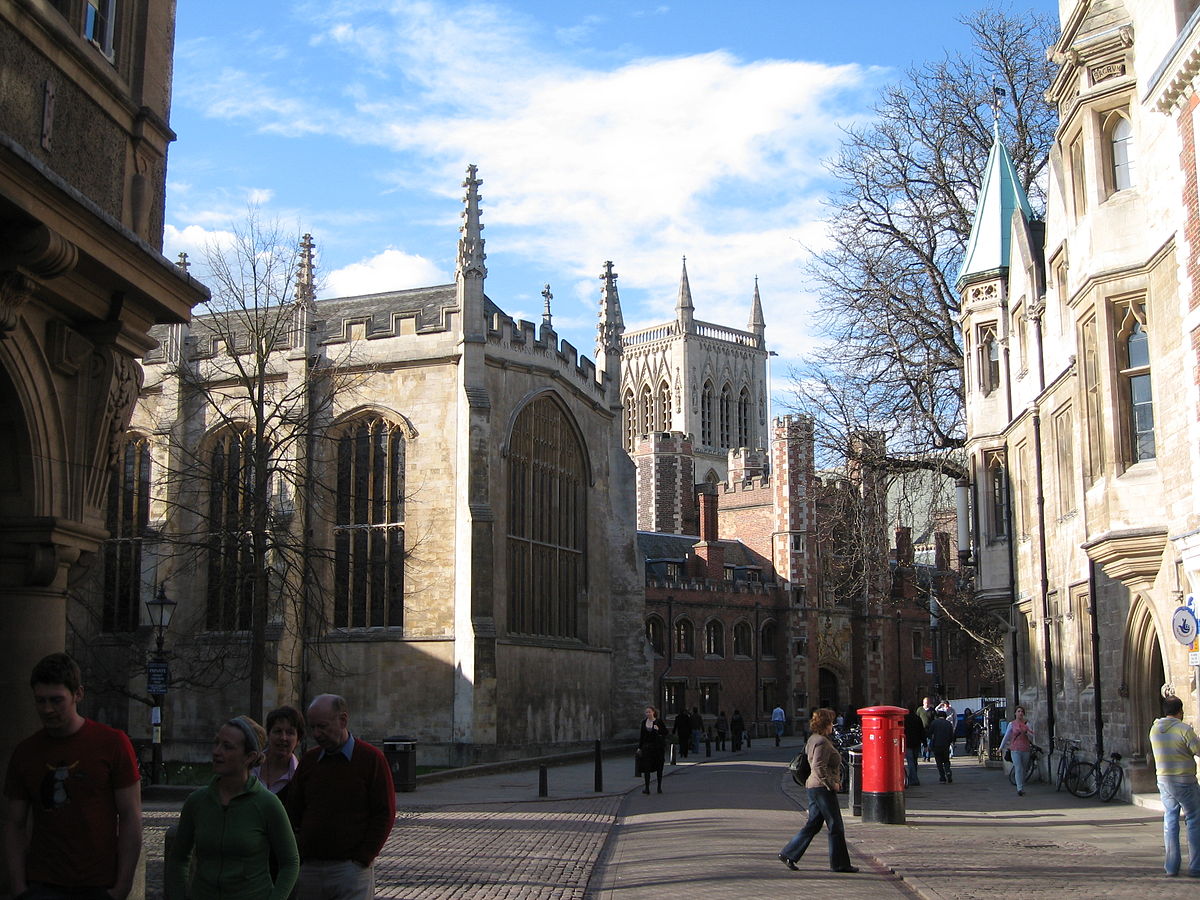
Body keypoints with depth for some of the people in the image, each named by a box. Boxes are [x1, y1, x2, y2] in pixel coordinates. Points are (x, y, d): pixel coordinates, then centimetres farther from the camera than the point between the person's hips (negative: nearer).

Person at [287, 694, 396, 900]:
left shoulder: (371, 758, -3)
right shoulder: (309, 760, 11)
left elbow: (385, 814, -4)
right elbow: (293, 812, 15)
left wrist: (362, 859, -10)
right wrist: (299, 857, 3)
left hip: (351, 868, -4)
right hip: (309, 868, 4)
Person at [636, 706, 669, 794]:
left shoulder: (658, 722, -5)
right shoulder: (644, 722, 7)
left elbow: (666, 732, -3)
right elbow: (641, 735, 12)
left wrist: (658, 730, -22)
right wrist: (639, 747, 10)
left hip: (658, 747, -2)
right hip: (647, 747, 2)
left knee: (659, 768, 6)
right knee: (646, 767, -6)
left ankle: (659, 787, 18)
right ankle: (647, 788, -4)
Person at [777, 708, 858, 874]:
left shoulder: (813, 739, 15)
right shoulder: (822, 742, -17)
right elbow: (819, 767, -24)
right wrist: (832, 783, -17)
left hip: (814, 787, 10)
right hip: (823, 789, -10)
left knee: (812, 825, 13)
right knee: (836, 827, -1)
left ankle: (788, 854, 12)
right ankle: (839, 863, 6)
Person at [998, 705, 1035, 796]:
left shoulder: (1026, 724, 6)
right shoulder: (1012, 724, 3)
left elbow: (1032, 736, 2)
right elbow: (1006, 736, 10)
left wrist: (1026, 732, -17)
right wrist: (1001, 748, 14)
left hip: (1025, 749, 2)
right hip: (1015, 749, -2)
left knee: (1023, 769, 10)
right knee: (1018, 769, -14)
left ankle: (1022, 788, 24)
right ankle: (1019, 789, -18)